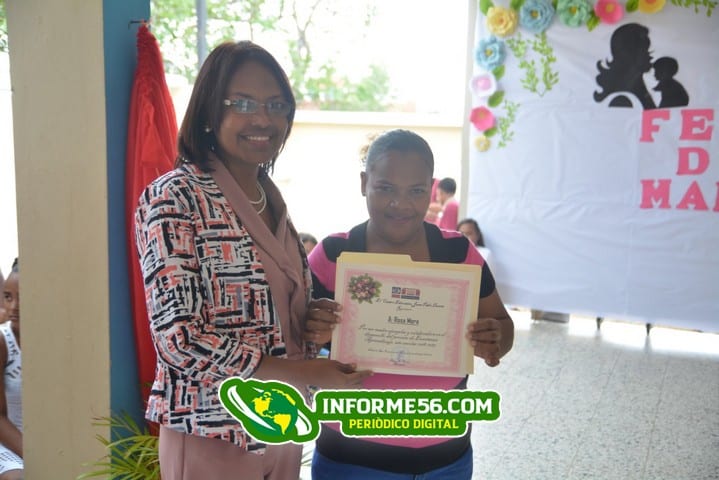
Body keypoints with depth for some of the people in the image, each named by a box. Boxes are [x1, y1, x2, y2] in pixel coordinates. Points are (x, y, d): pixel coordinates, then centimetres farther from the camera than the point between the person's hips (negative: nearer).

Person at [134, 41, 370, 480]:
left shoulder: (271, 197, 5)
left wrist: (310, 318, -6)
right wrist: (304, 373, -20)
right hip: (213, 436, -6)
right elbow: (178, 338, -20)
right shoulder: (175, 197, -16)